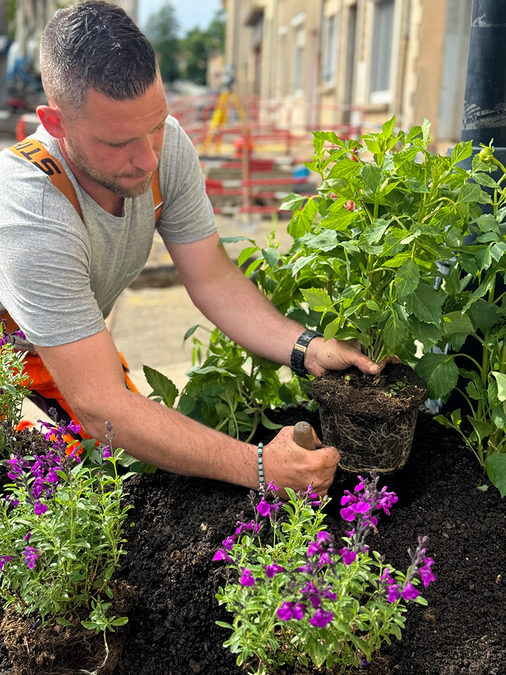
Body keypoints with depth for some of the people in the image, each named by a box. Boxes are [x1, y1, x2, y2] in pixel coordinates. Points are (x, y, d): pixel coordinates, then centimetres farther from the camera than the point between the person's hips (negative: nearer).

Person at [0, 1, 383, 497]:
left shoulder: (167, 146, -23)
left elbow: (213, 279, -14)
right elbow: (100, 406, -42)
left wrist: (306, 347, -29)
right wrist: (258, 467, -46)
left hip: (80, 336, 5)